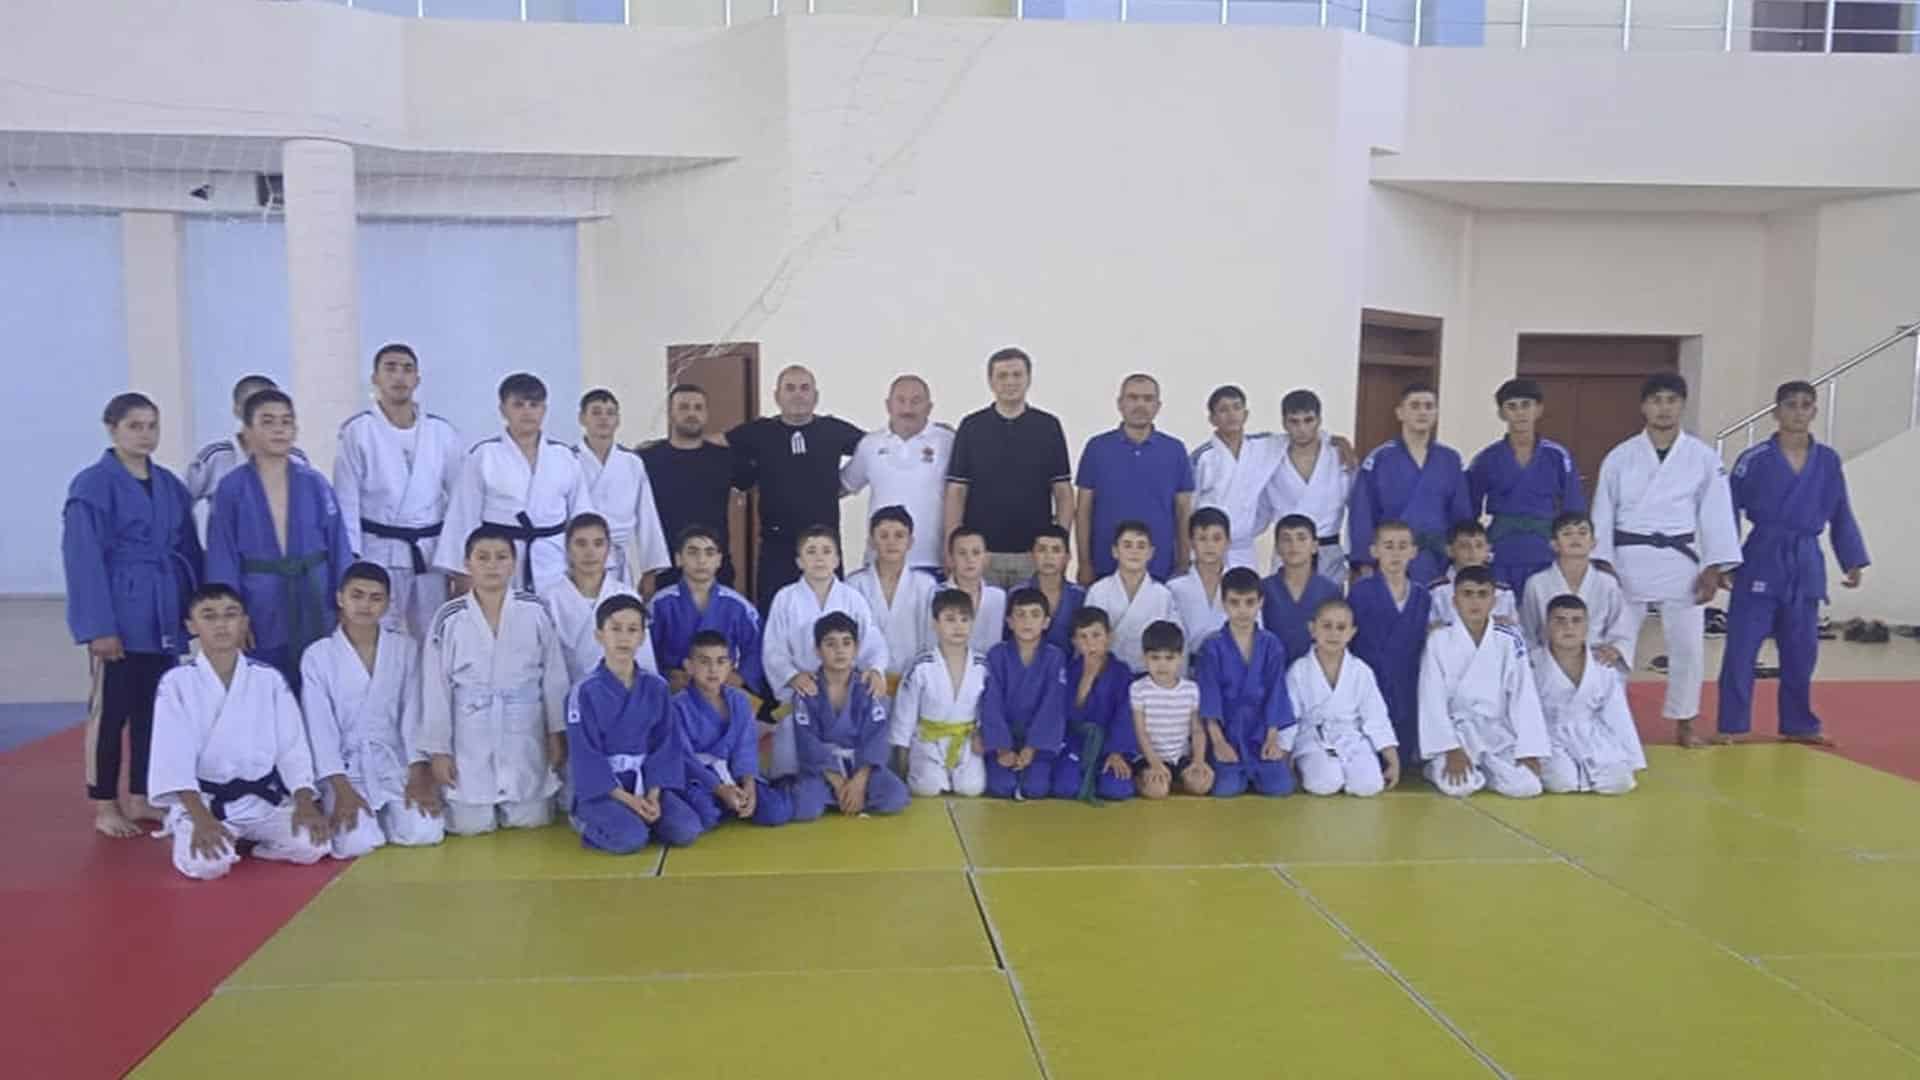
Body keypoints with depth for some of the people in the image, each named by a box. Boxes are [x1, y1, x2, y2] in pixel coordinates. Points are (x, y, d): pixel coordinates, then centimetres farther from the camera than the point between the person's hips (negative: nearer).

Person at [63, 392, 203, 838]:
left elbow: (189, 550, 13)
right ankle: (105, 807, 13)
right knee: (111, 709, 2)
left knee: (155, 708, 11)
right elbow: (84, 561, -12)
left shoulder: (170, 485, 10)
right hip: (120, 615, -6)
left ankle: (141, 799, 23)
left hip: (165, 614, 6)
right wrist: (98, 625, -17)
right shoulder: (92, 485, -9)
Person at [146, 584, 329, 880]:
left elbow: (293, 748, 0)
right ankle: (191, 832, 7)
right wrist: (202, 819, -23)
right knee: (207, 863, -30)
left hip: (262, 799, 2)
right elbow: (173, 758, -12)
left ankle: (250, 836, 9)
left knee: (311, 846, -20)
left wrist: (305, 804, -13)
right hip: (201, 801, -2)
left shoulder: (269, 679, 1)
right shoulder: (176, 683, -5)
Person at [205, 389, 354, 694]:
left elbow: (339, 550, 3)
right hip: (260, 612, -1)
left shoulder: (316, 484, 1)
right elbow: (222, 561, -2)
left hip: (313, 608, 1)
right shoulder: (232, 489, -2)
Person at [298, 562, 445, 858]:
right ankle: (354, 811, 13)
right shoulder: (317, 655, -2)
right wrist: (342, 789, -15)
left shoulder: (405, 648, 2)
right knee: (357, 843, -24)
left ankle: (386, 814, 16)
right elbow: (320, 727, -6)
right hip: (346, 767, -2)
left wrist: (419, 774, -12)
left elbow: (413, 712, -2)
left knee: (425, 833, -19)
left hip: (396, 763, 2)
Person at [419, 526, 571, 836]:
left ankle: (512, 806, 38)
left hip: (524, 739, 0)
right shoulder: (449, 618, -5)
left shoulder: (535, 611, -4)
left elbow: (555, 677, 1)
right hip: (471, 740, 0)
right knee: (470, 827, 1)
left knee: (531, 822, 4)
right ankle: (481, 810, 35)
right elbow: (435, 688, -2)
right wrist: (437, 749, -3)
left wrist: (558, 734, 1)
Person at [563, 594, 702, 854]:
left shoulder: (656, 688, 2)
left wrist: (653, 795, -13)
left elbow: (666, 745, 1)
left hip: (645, 782, 4)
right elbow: (585, 757, -12)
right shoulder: (584, 693, -10)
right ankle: (587, 822, 1)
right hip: (599, 788, -4)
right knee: (630, 838, -30)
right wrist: (625, 798, -19)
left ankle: (631, 819, 8)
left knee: (686, 830, -19)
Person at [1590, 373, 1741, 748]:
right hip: (1628, 560, 0)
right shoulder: (1620, 457, 0)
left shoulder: (1703, 457, 1)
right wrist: (1602, 564, -7)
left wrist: (1713, 568, -5)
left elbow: (1716, 514, 1)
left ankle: (1683, 723, 22)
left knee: (1688, 645, 5)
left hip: (1679, 561, 1)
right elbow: (1603, 513, 1)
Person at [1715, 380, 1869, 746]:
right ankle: (1730, 725, 6)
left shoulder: (1828, 461, 4)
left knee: (1801, 651, 13)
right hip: (1761, 561, -3)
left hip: (1805, 565, 4)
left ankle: (1798, 725, 28)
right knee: (1741, 647, -4)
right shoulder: (1754, 459, -6)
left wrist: (1852, 562, 7)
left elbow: (1841, 516, 11)